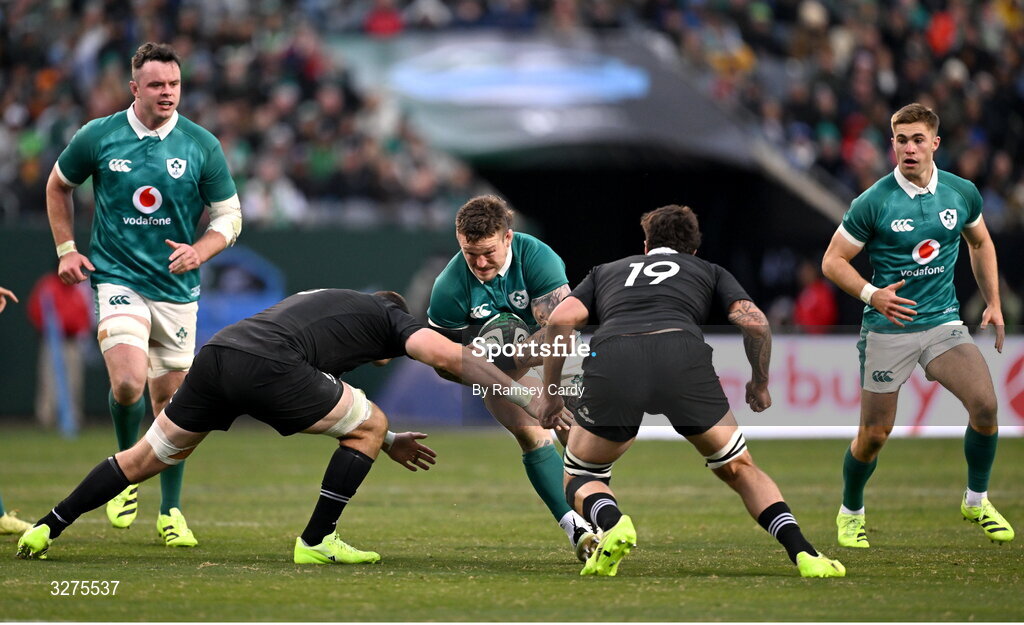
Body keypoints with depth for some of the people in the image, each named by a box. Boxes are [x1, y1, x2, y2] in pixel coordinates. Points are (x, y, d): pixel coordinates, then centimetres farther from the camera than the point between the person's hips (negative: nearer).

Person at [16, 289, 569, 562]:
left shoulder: (321, 303, 41)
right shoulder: (388, 315, 21)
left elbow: (326, 399, 44)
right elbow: (450, 355, 8)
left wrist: (383, 442, 44)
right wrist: (524, 396, 10)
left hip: (215, 354, 7)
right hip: (263, 365, -7)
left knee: (148, 457, 21)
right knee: (371, 426, 10)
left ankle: (46, 529, 18)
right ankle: (316, 542, 9)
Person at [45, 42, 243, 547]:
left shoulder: (202, 146, -3)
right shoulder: (97, 137, -3)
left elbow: (229, 216, 4)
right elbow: (58, 185, 15)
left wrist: (199, 252, -15)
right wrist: (66, 249, 7)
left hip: (177, 290, 2)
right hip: (117, 279, -2)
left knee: (171, 399, 6)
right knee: (127, 384, -22)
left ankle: (170, 512, 20)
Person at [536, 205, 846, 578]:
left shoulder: (605, 272, 37)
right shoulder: (710, 272, 34)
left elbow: (561, 320, 19)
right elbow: (755, 323, 17)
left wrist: (550, 394, 24)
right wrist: (760, 383, 33)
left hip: (610, 358, 0)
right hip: (683, 358, 0)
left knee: (580, 480, 20)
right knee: (739, 469, 20)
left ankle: (610, 522, -13)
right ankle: (802, 553, 2)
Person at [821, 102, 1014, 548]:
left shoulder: (962, 193, 0)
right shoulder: (873, 202, -11)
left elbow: (980, 242, 20)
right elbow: (833, 261, -5)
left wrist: (993, 303, 14)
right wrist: (872, 294, -20)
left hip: (944, 322, 3)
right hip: (887, 330, -3)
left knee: (984, 403, -16)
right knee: (874, 433, -1)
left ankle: (976, 501, 6)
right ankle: (850, 513, 27)